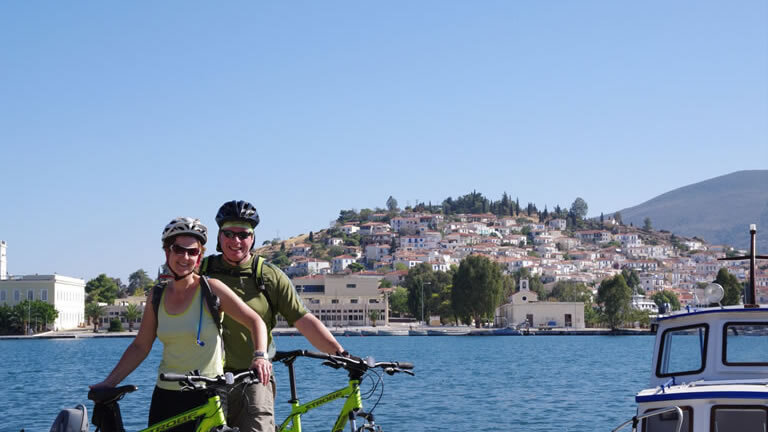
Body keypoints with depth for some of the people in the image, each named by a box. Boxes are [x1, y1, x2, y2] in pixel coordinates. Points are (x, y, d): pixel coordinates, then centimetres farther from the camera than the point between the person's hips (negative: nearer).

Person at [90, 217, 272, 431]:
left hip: (206, 397, -4)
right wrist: (108, 383, 7)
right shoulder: (157, 295, 7)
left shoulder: (211, 289, -5)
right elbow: (140, 347, 11)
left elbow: (255, 321, -5)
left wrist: (260, 356, -23)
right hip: (166, 397, 4)